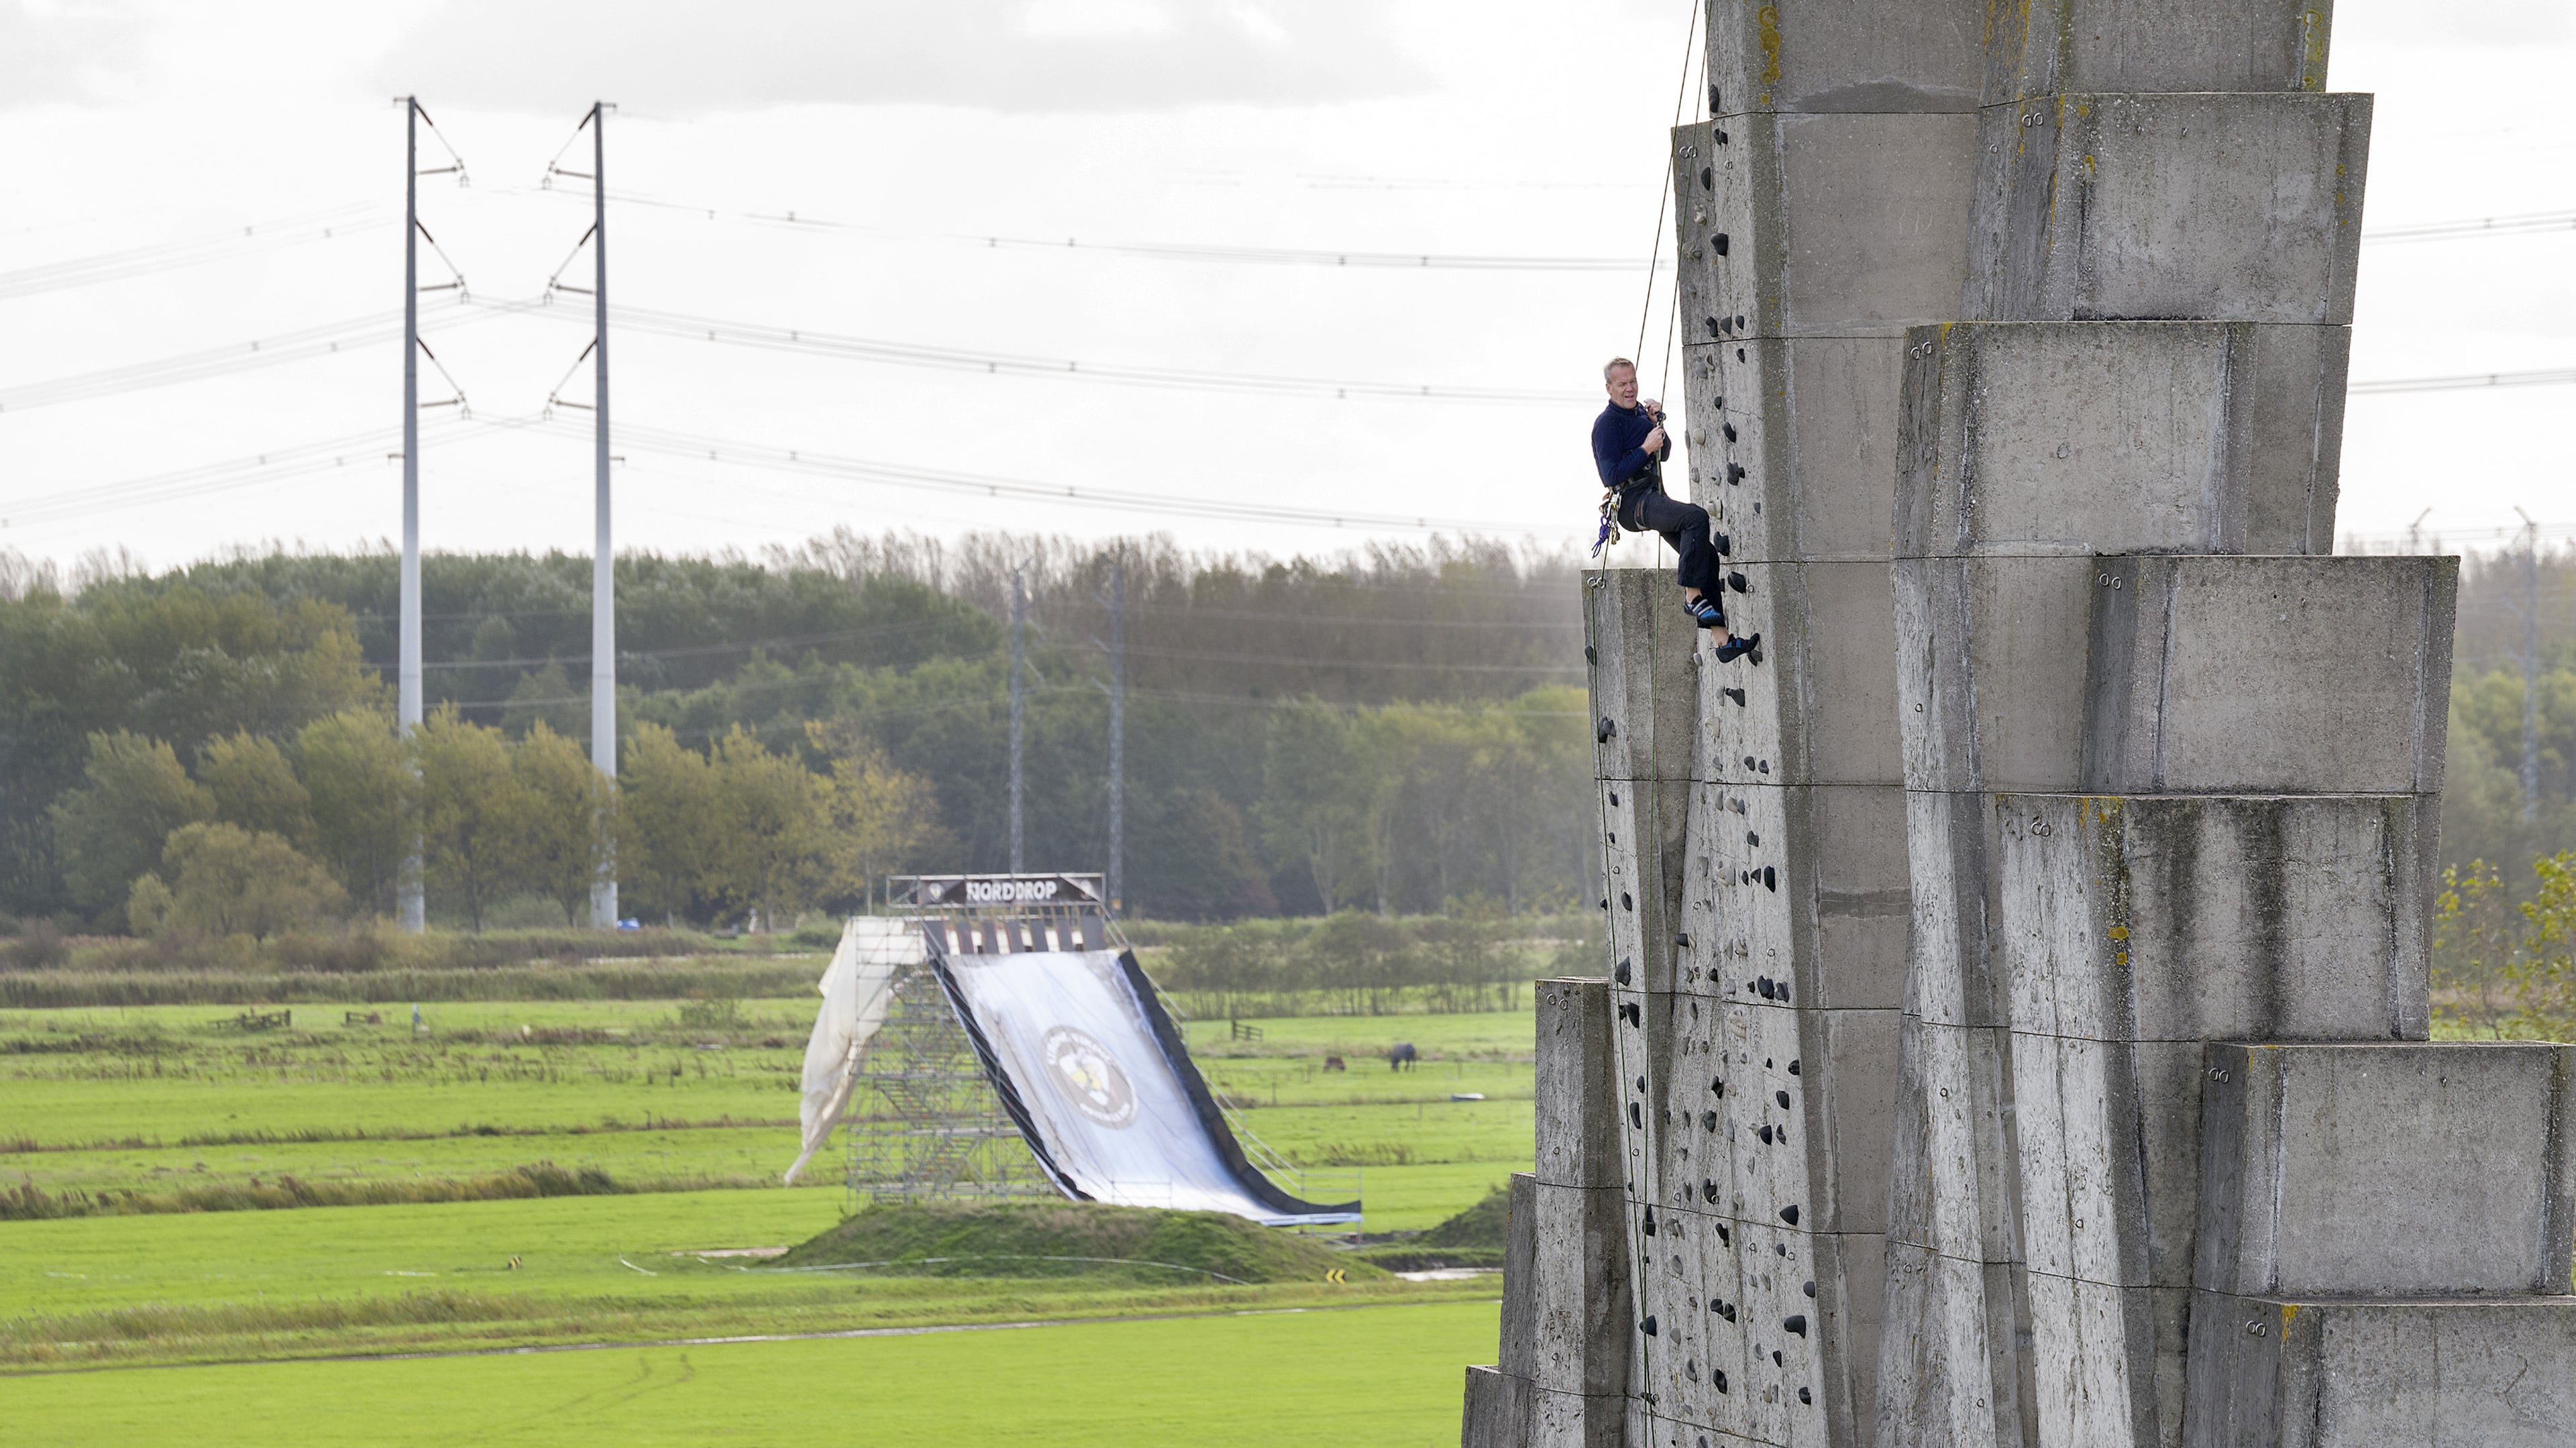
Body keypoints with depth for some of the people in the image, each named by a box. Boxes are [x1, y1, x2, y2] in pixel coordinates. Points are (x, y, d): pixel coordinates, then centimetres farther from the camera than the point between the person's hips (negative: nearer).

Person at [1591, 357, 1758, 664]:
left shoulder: (1639, 411, 16)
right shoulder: (1607, 424, -10)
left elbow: (1663, 455, 22)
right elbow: (1611, 476, -17)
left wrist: (1657, 423, 5)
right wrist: (1645, 449, -18)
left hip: (1653, 498, 9)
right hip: (1631, 503, -9)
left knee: (1707, 555, -2)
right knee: (1696, 517, -32)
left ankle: (1722, 640, -3)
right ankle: (1693, 596, -26)